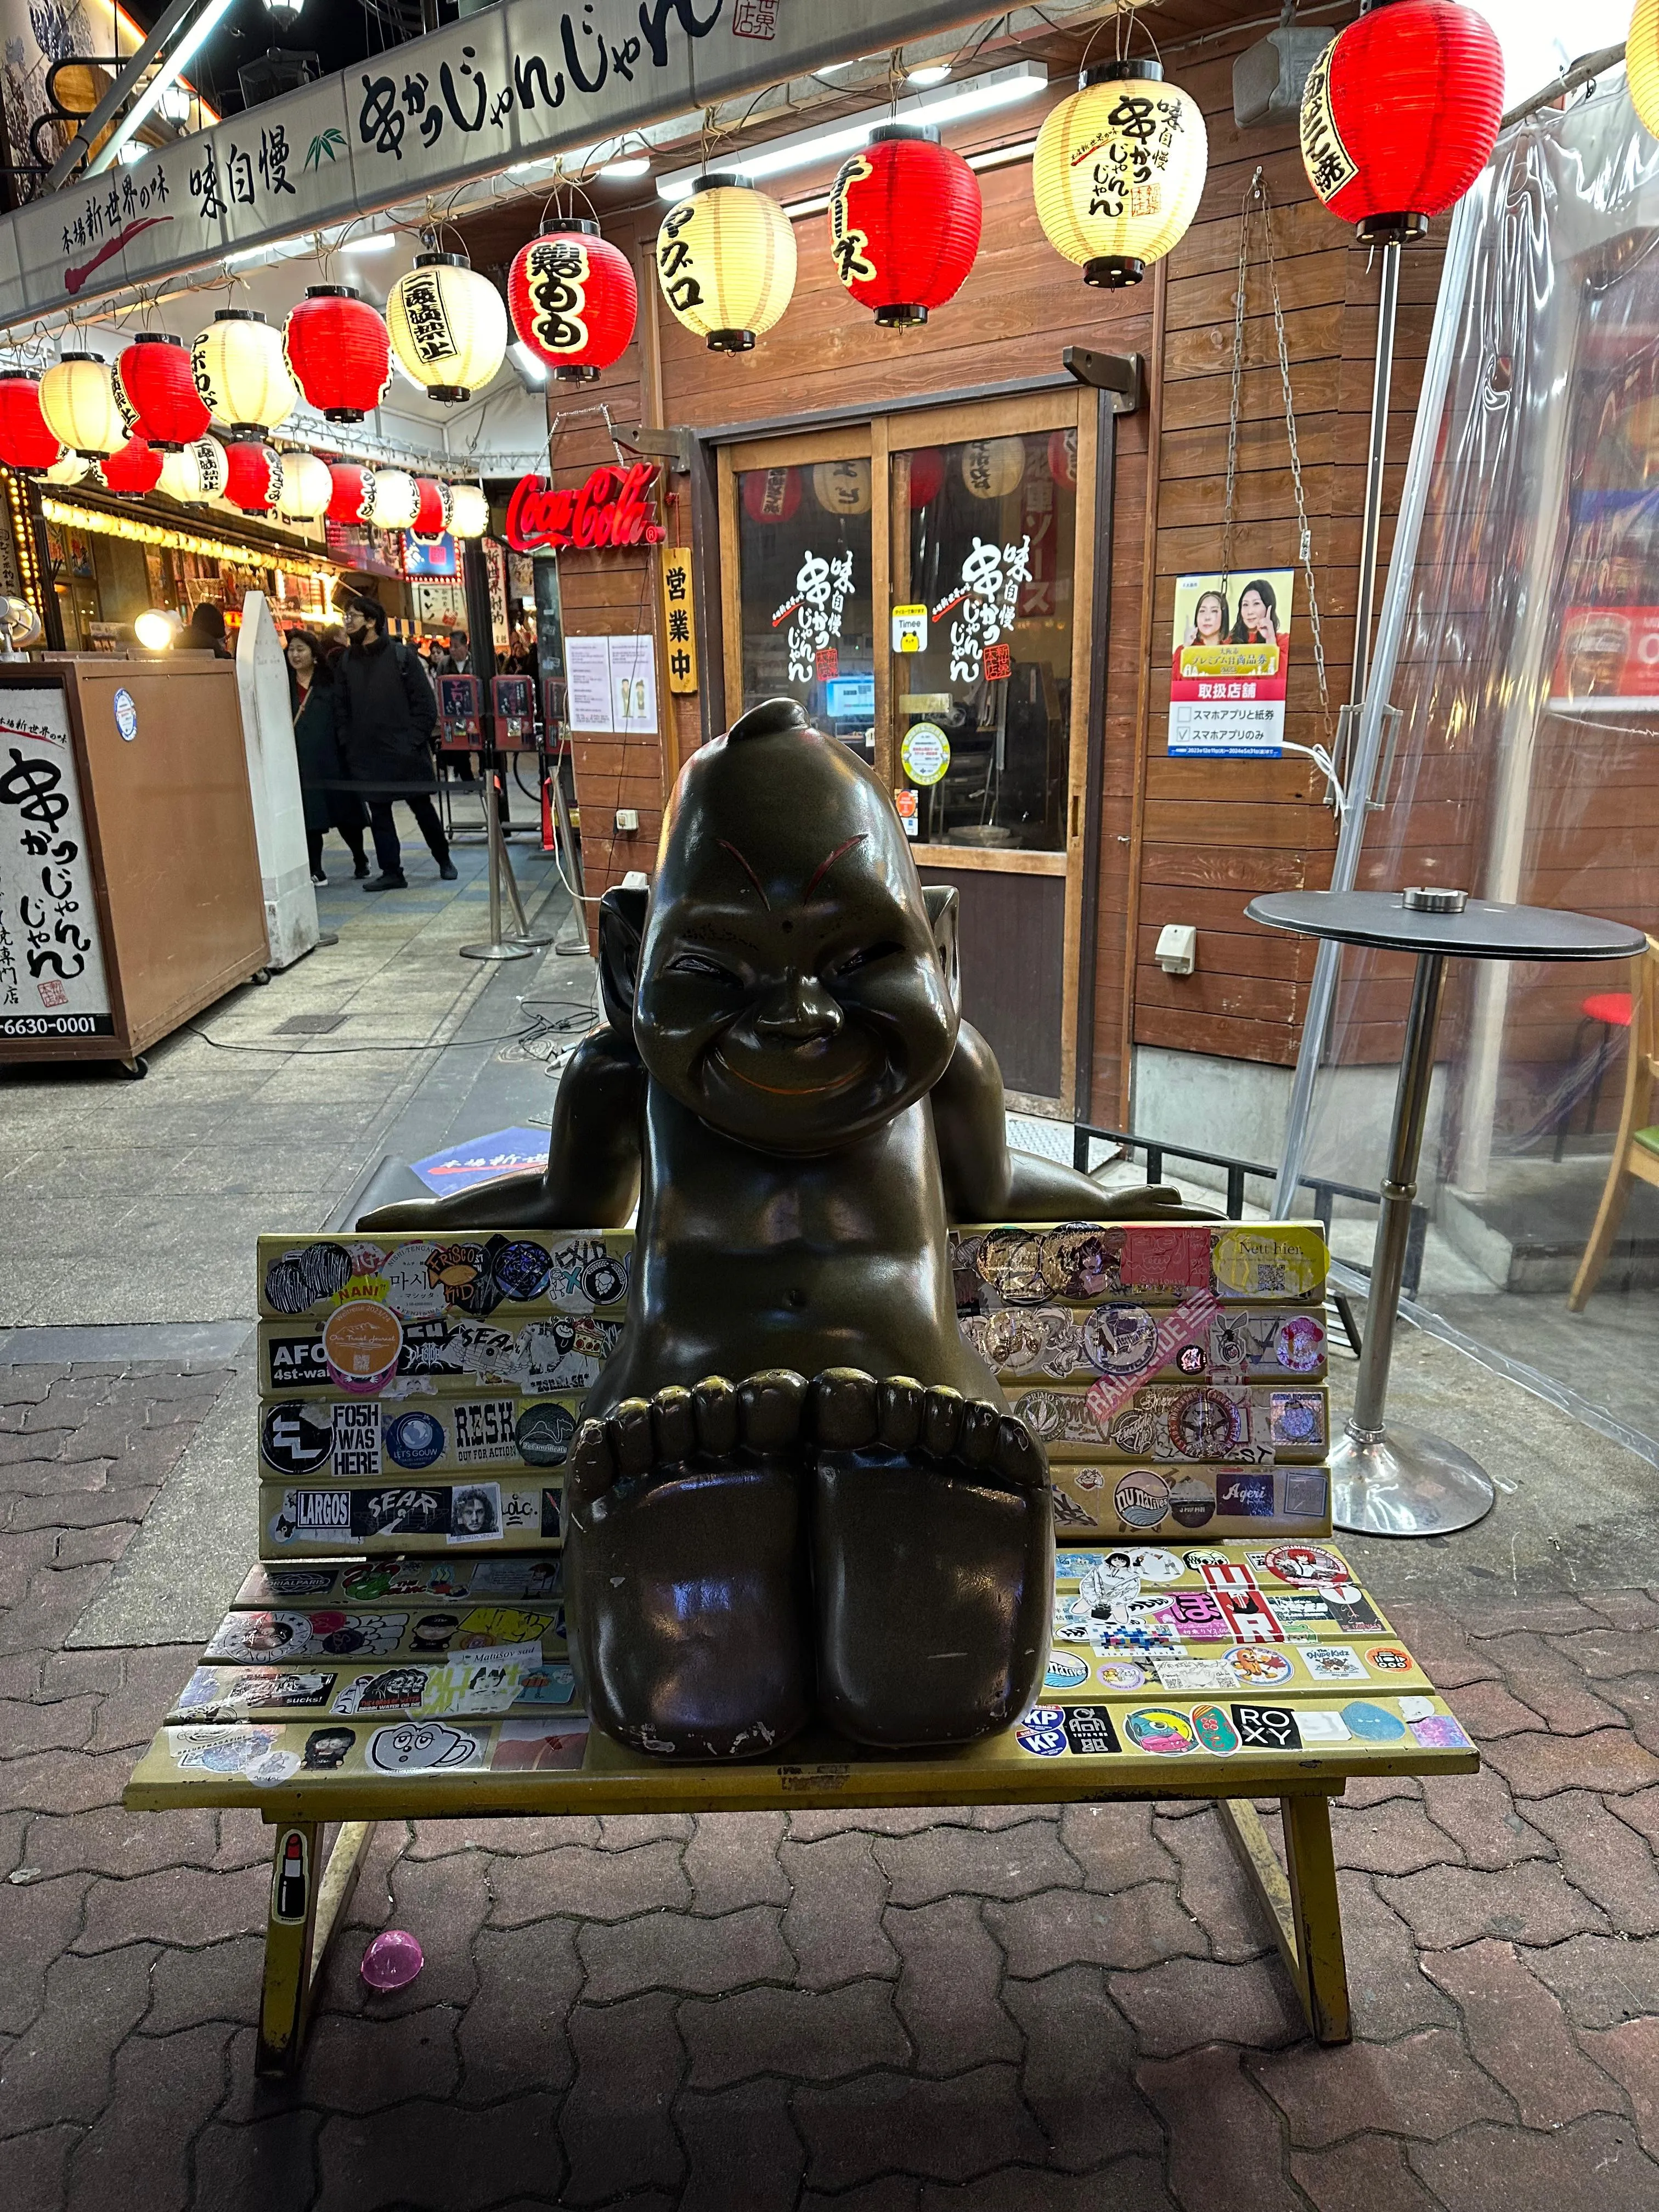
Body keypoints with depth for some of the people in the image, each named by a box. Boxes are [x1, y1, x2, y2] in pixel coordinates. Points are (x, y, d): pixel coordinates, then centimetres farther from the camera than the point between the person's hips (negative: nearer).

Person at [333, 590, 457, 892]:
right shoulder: (345, 661, 8)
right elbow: (342, 709, 11)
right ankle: (391, 872, 11)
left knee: (422, 807, 7)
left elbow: (425, 703, -6)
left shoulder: (401, 655, -4)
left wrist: (414, 742, -12)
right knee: (379, 813, 4)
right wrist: (348, 745, 0)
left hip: (405, 751, -3)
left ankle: (444, 859, 25)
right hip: (367, 754, 3)